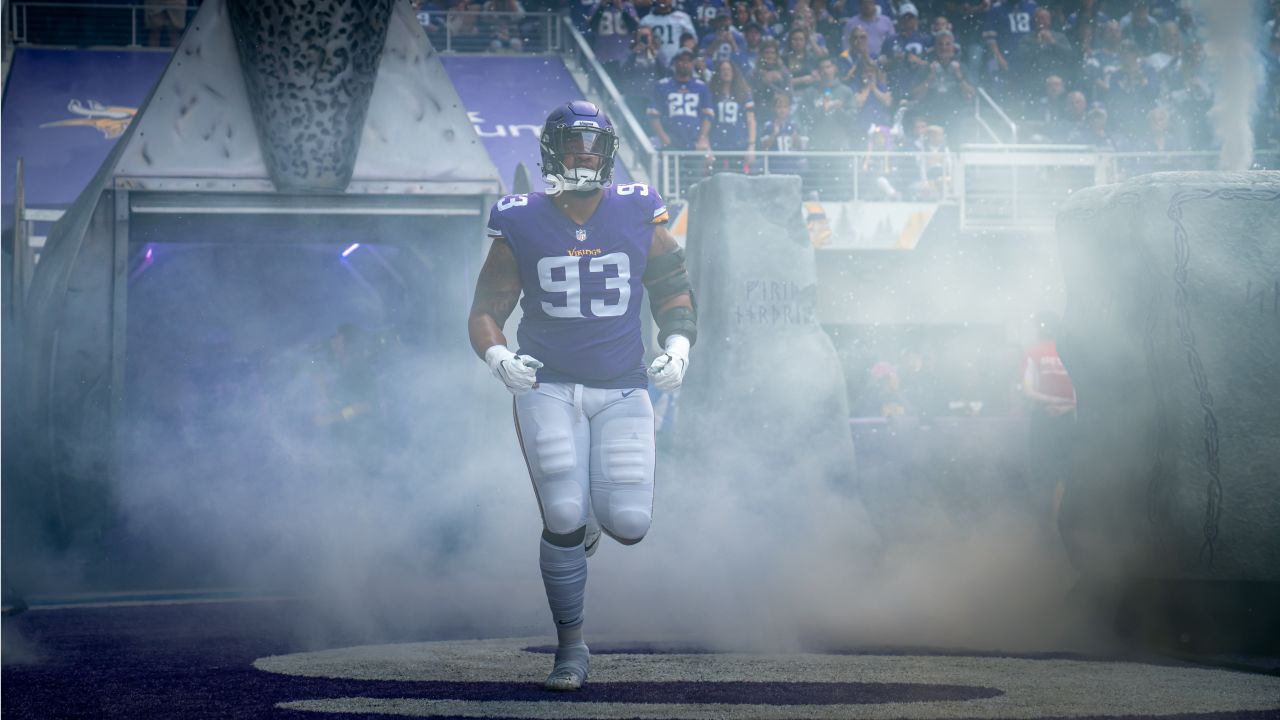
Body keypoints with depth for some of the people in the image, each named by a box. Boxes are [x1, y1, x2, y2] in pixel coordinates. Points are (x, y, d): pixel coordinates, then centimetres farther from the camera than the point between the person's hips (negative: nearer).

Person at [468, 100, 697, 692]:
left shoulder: (637, 214, 1)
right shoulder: (521, 224, -2)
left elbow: (674, 289, 9)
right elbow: (486, 309, 2)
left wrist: (678, 346, -9)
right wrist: (498, 356, -17)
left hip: (621, 388, 1)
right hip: (547, 386, -1)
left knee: (628, 524, -9)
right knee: (564, 518, -13)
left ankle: (592, 513, 32)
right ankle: (570, 647, 7)